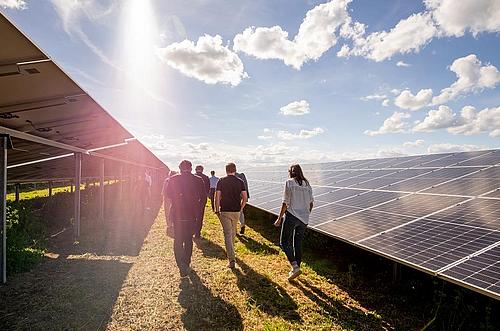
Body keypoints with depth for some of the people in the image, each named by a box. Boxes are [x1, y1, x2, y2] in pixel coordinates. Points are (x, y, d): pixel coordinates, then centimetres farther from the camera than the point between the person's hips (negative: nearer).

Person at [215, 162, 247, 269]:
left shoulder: (221, 181, -5)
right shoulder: (240, 182, 0)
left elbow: (217, 197, -8)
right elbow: (245, 198, -3)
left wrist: (217, 210, 2)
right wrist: (241, 208, 11)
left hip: (224, 211, -3)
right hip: (236, 212, 3)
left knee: (227, 234, -2)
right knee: (233, 232, 23)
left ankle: (232, 260, -9)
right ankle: (231, 251, 44)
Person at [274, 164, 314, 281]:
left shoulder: (289, 183, -6)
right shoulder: (307, 184, 10)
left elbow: (285, 203, -9)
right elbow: (311, 203, 12)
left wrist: (279, 218, -3)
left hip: (291, 216, -6)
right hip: (304, 219, 6)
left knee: (284, 242, 5)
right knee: (298, 244, 16)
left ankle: (295, 267, -8)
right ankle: (296, 268, 24)